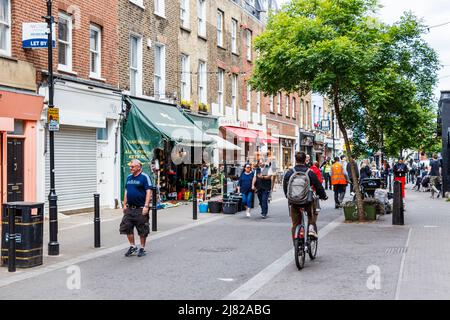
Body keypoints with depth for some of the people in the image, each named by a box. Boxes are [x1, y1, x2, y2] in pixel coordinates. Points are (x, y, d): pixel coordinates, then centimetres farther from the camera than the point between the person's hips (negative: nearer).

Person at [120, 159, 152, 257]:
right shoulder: (129, 177, 12)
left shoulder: (144, 177, -8)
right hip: (129, 208, 6)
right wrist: (124, 205, 14)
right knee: (127, 227, 5)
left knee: (142, 230, 3)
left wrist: (146, 206, -19)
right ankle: (132, 246, 19)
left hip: (140, 209, -6)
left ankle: (142, 248, 17)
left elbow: (148, 192, -13)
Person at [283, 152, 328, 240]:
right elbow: (318, 186, -2)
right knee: (313, 213, 28)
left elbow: (285, 187, 10)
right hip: (307, 201, -2)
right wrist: (323, 196, 16)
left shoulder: (289, 173, -1)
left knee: (295, 223, 14)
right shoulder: (310, 173, -9)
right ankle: (311, 227, 5)